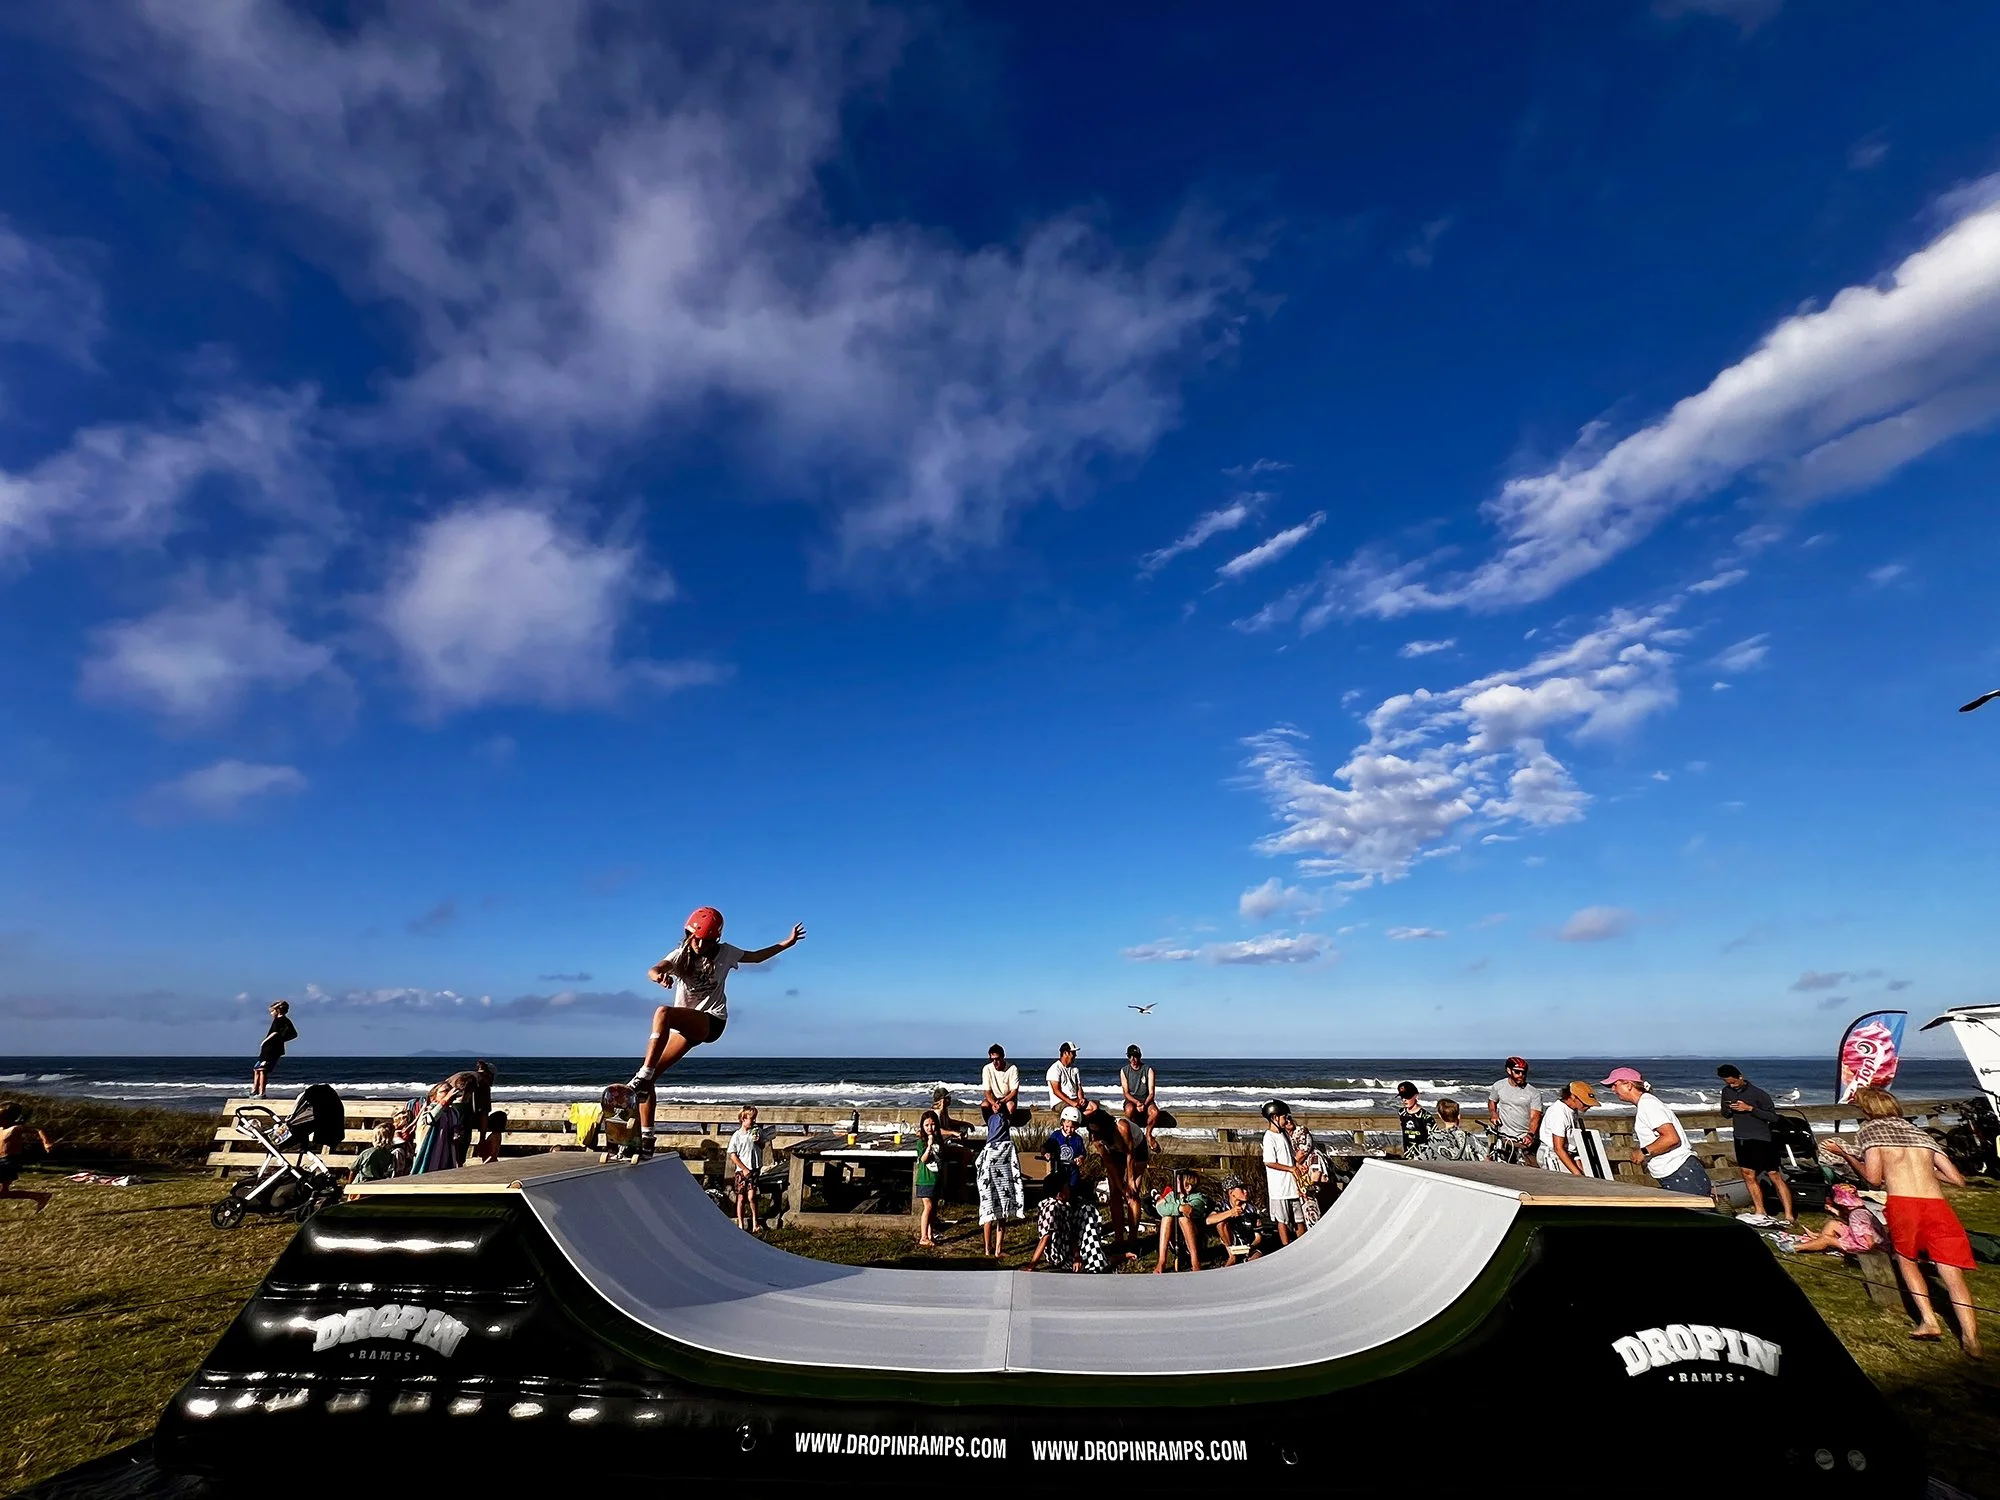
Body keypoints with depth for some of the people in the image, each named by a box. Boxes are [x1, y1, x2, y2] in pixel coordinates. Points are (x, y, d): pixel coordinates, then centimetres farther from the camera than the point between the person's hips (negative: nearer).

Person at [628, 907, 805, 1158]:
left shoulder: (725, 952, 0)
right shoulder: (681, 955, -3)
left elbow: (756, 956, 16)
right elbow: (653, 969, -23)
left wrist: (788, 942, 10)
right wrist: (659, 976, -49)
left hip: (712, 1021, -4)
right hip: (685, 1025, 4)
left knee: (663, 1013, -33)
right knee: (648, 1076, -5)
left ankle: (643, 1076, -35)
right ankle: (646, 1139, 7)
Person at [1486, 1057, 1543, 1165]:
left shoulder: (1534, 1093, -7)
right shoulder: (1498, 1086, 2)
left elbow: (1535, 1117, -14)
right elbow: (1492, 1101, 20)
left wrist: (1530, 1135, -28)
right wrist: (1493, 1113, -1)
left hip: (1525, 1139, -2)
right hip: (1503, 1137, 2)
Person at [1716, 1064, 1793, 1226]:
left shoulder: (1758, 1094, -12)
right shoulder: (1726, 1091, 4)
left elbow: (1774, 1117, -12)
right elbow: (1725, 1113, 14)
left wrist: (1750, 1108, -23)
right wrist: (1729, 1110, -9)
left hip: (1761, 1140, -6)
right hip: (1741, 1139, 6)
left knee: (1775, 1176, -4)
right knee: (1748, 1175, 10)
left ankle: (1789, 1215, -1)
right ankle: (1760, 1212, 18)